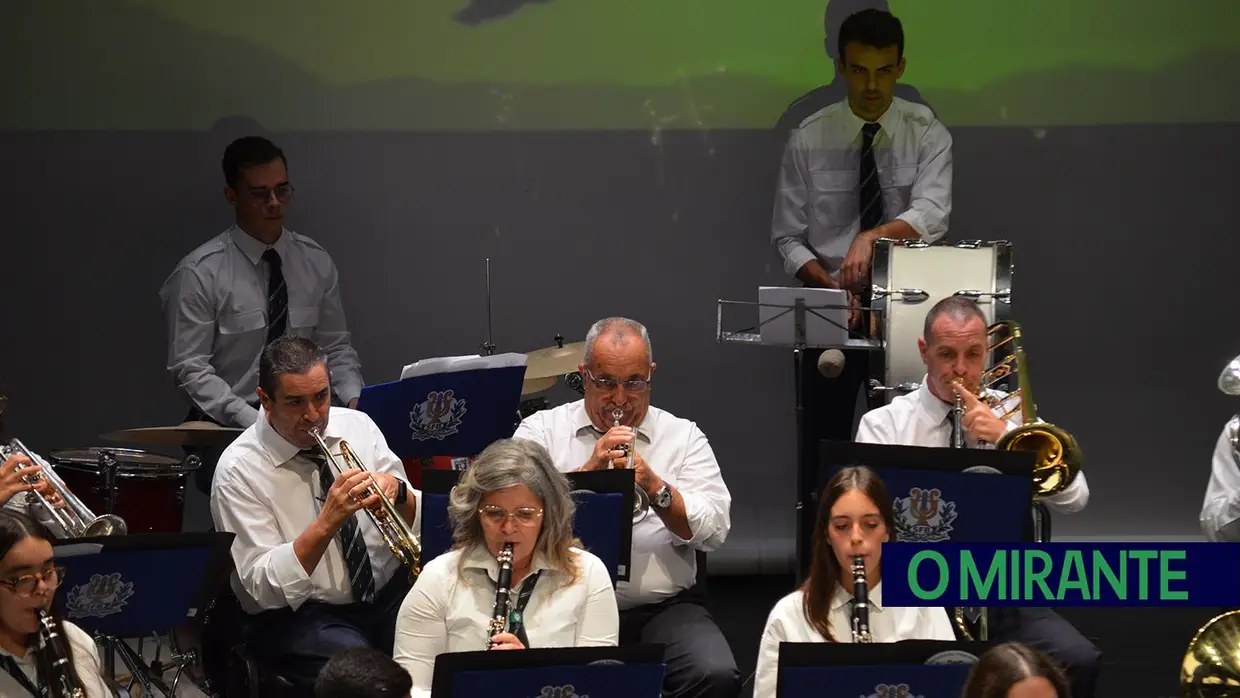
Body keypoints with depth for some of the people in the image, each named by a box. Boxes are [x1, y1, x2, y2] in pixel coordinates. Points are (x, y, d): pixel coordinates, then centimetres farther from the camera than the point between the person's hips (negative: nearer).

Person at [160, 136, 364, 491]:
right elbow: (190, 369, -8)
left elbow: (335, 346, 15)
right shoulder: (200, 273, -6)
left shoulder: (315, 262, 8)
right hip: (225, 425, -4)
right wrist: (252, 420, -20)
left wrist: (354, 397, -5)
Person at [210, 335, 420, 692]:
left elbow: (417, 524, 6)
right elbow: (265, 588, -18)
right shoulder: (238, 470, -11)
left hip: (390, 594, 5)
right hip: (298, 617, -5)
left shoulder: (357, 426, 3)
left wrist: (397, 493, -17)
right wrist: (327, 522, -30)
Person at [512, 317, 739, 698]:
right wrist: (589, 470, -15)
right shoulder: (542, 430, 10)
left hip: (663, 606, 1)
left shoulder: (682, 436, 12)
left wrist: (655, 487, -14)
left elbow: (713, 532, 0)